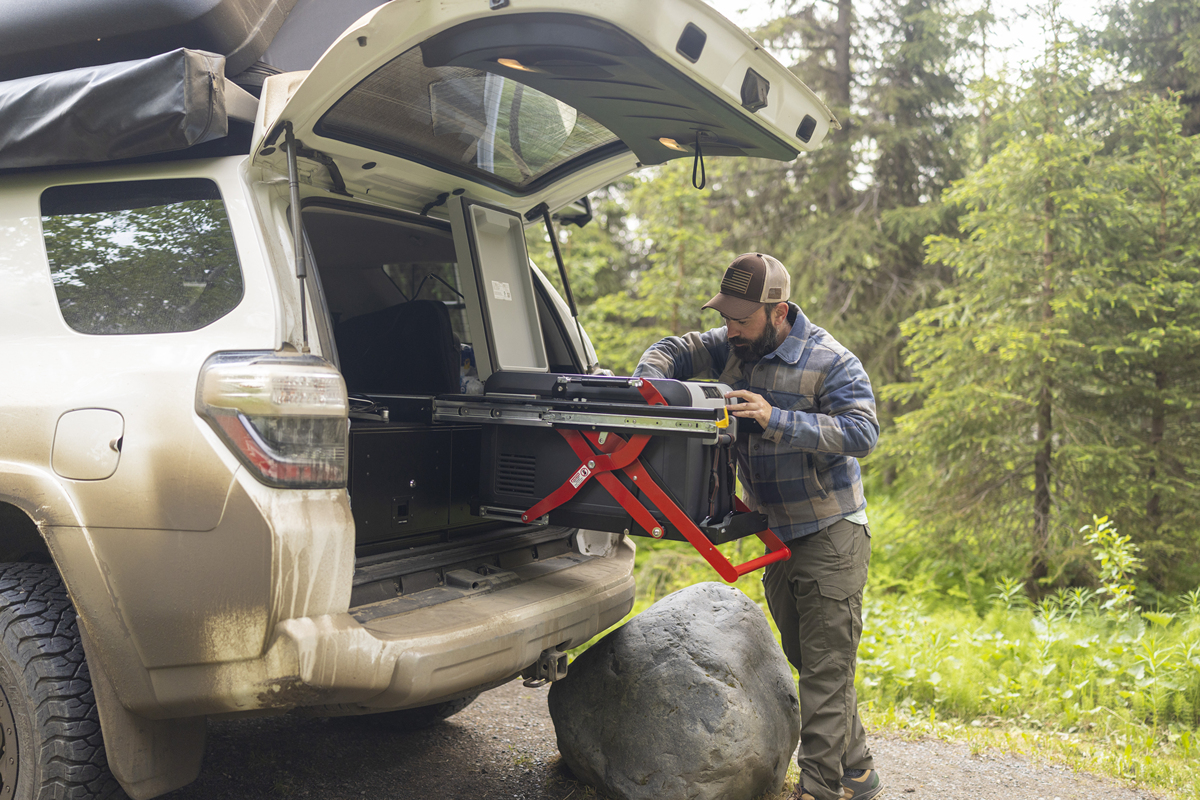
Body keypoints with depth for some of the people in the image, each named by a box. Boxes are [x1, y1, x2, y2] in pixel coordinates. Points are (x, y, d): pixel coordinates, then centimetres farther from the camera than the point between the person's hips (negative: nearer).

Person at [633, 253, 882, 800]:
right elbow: (675, 351, 11)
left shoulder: (829, 361, -17)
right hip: (776, 537, 8)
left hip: (831, 534, -7)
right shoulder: (733, 345, 3)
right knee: (807, 661, 15)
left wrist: (777, 420, -32)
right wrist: (647, 381, -12)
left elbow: (862, 431, -26)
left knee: (826, 667, -7)